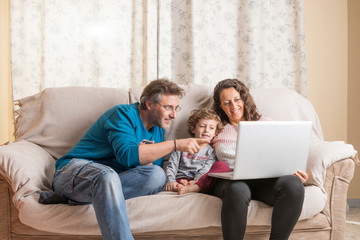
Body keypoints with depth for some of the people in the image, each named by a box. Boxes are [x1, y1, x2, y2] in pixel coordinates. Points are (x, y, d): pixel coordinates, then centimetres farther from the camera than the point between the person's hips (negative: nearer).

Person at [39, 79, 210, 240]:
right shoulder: (124, 114, -12)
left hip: (110, 177, 7)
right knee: (107, 175, -41)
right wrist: (175, 144, -28)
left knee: (157, 175, -22)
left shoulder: (158, 130, 12)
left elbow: (155, 166, 9)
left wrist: (146, 155, -15)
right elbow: (127, 155, -28)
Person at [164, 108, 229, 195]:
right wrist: (170, 181, -13)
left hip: (200, 183, 2)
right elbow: (171, 166, 9)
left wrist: (196, 181, -21)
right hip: (180, 180, -1)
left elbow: (206, 169, 1)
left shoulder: (212, 151, 19)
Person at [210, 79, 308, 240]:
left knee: (293, 184, -32)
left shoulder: (265, 123, 24)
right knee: (238, 190, -40)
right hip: (230, 181, -2)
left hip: (266, 181, 2)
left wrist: (297, 171, -5)